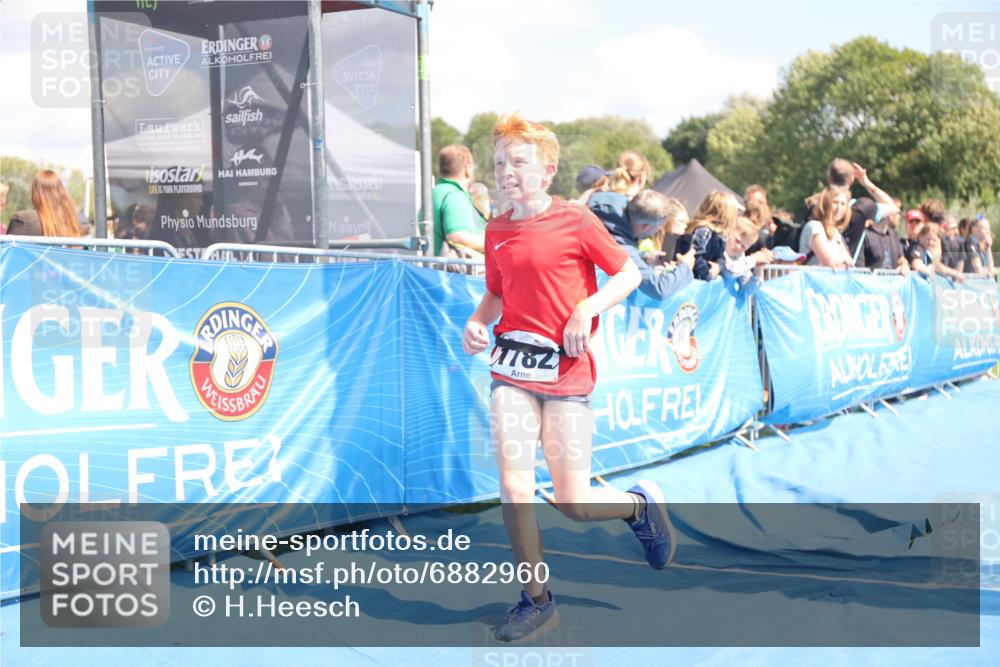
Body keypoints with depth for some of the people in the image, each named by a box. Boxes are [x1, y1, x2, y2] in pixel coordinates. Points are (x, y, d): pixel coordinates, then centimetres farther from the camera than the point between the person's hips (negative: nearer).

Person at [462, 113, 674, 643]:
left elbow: (629, 273, -1)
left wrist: (586, 309, -15)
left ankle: (642, 503, 32)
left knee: (573, 504, -2)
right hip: (511, 369, 4)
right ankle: (536, 598, 12)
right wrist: (476, 322, 1)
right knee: (513, 488, -7)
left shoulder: (575, 221, -6)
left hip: (567, 375, -4)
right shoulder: (496, 231, 8)